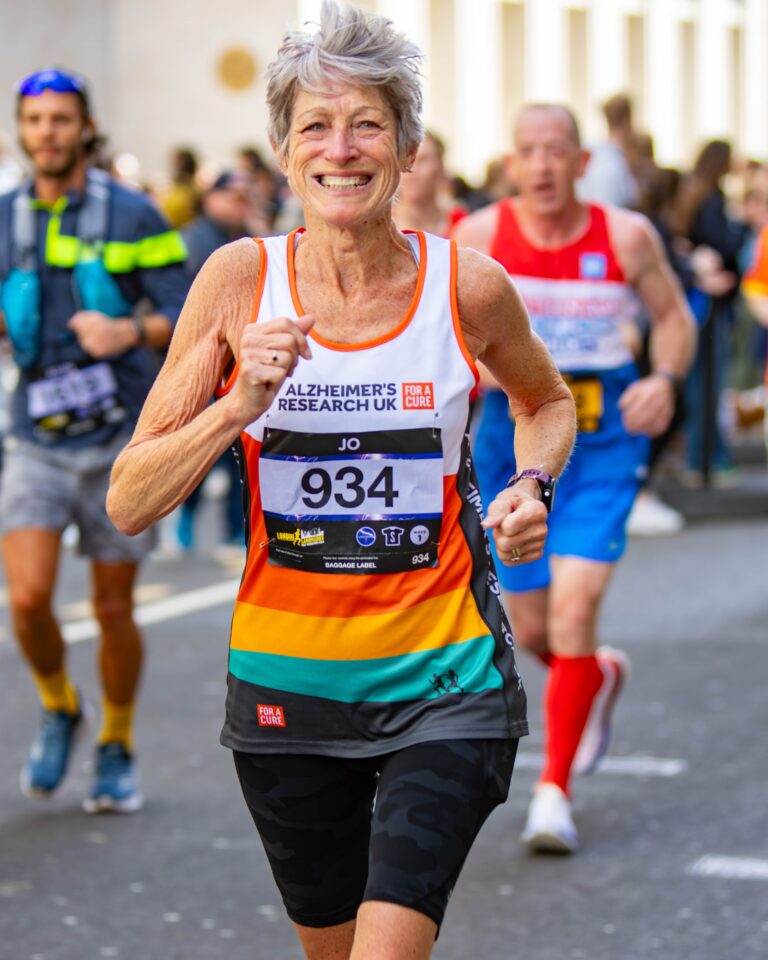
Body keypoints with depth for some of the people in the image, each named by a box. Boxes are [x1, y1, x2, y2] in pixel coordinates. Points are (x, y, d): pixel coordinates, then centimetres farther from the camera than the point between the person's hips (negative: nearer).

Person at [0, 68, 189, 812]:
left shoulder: (132, 217, -4)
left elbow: (184, 318, -5)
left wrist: (129, 331, -24)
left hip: (118, 442, -1)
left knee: (113, 609, 6)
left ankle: (117, 748, 27)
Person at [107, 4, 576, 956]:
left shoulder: (468, 286, -6)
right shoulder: (239, 280, -6)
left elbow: (546, 401, 17)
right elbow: (128, 503, -7)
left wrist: (531, 485, -4)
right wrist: (240, 403, -22)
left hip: (442, 679, -2)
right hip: (286, 679, 2)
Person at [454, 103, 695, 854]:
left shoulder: (626, 236, -5)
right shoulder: (478, 237, -5)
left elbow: (673, 316, 9)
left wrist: (664, 378, -10)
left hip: (603, 439, -2)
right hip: (513, 433, 2)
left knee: (574, 607, -17)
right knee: (529, 629, 10)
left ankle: (554, 792, -6)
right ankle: (601, 677, 47)